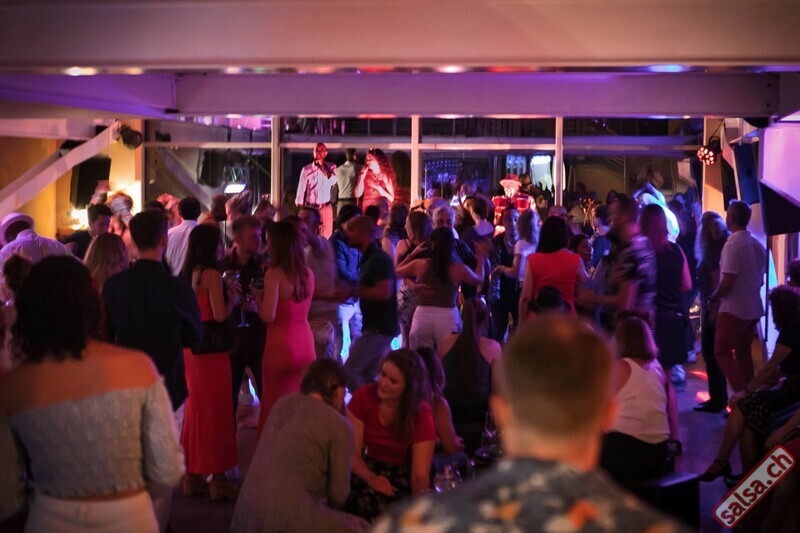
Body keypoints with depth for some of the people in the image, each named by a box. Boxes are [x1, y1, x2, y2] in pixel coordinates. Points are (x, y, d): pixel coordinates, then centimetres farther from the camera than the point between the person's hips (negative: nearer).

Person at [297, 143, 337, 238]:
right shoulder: (306, 169, 1)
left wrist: (323, 165, -10)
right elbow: (301, 189, 3)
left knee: (326, 235, -4)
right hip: (310, 207, 0)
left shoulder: (331, 167, 3)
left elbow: (333, 180, -16)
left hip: (325, 207, 0)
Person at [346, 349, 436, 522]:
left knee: (389, 508, -31)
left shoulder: (421, 413, -12)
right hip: (370, 470, 2)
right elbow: (352, 452, -9)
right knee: (365, 501, -29)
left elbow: (420, 474, -16)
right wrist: (371, 477, -28)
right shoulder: (364, 397, -7)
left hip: (403, 476, -2)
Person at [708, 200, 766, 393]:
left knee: (722, 353, -3)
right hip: (754, 308, 8)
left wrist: (713, 298, -5)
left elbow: (727, 282, -20)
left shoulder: (733, 244, -17)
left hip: (734, 309, -8)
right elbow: (760, 280, 17)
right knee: (743, 352, 16)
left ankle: (742, 394, -14)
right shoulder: (758, 245, 9)